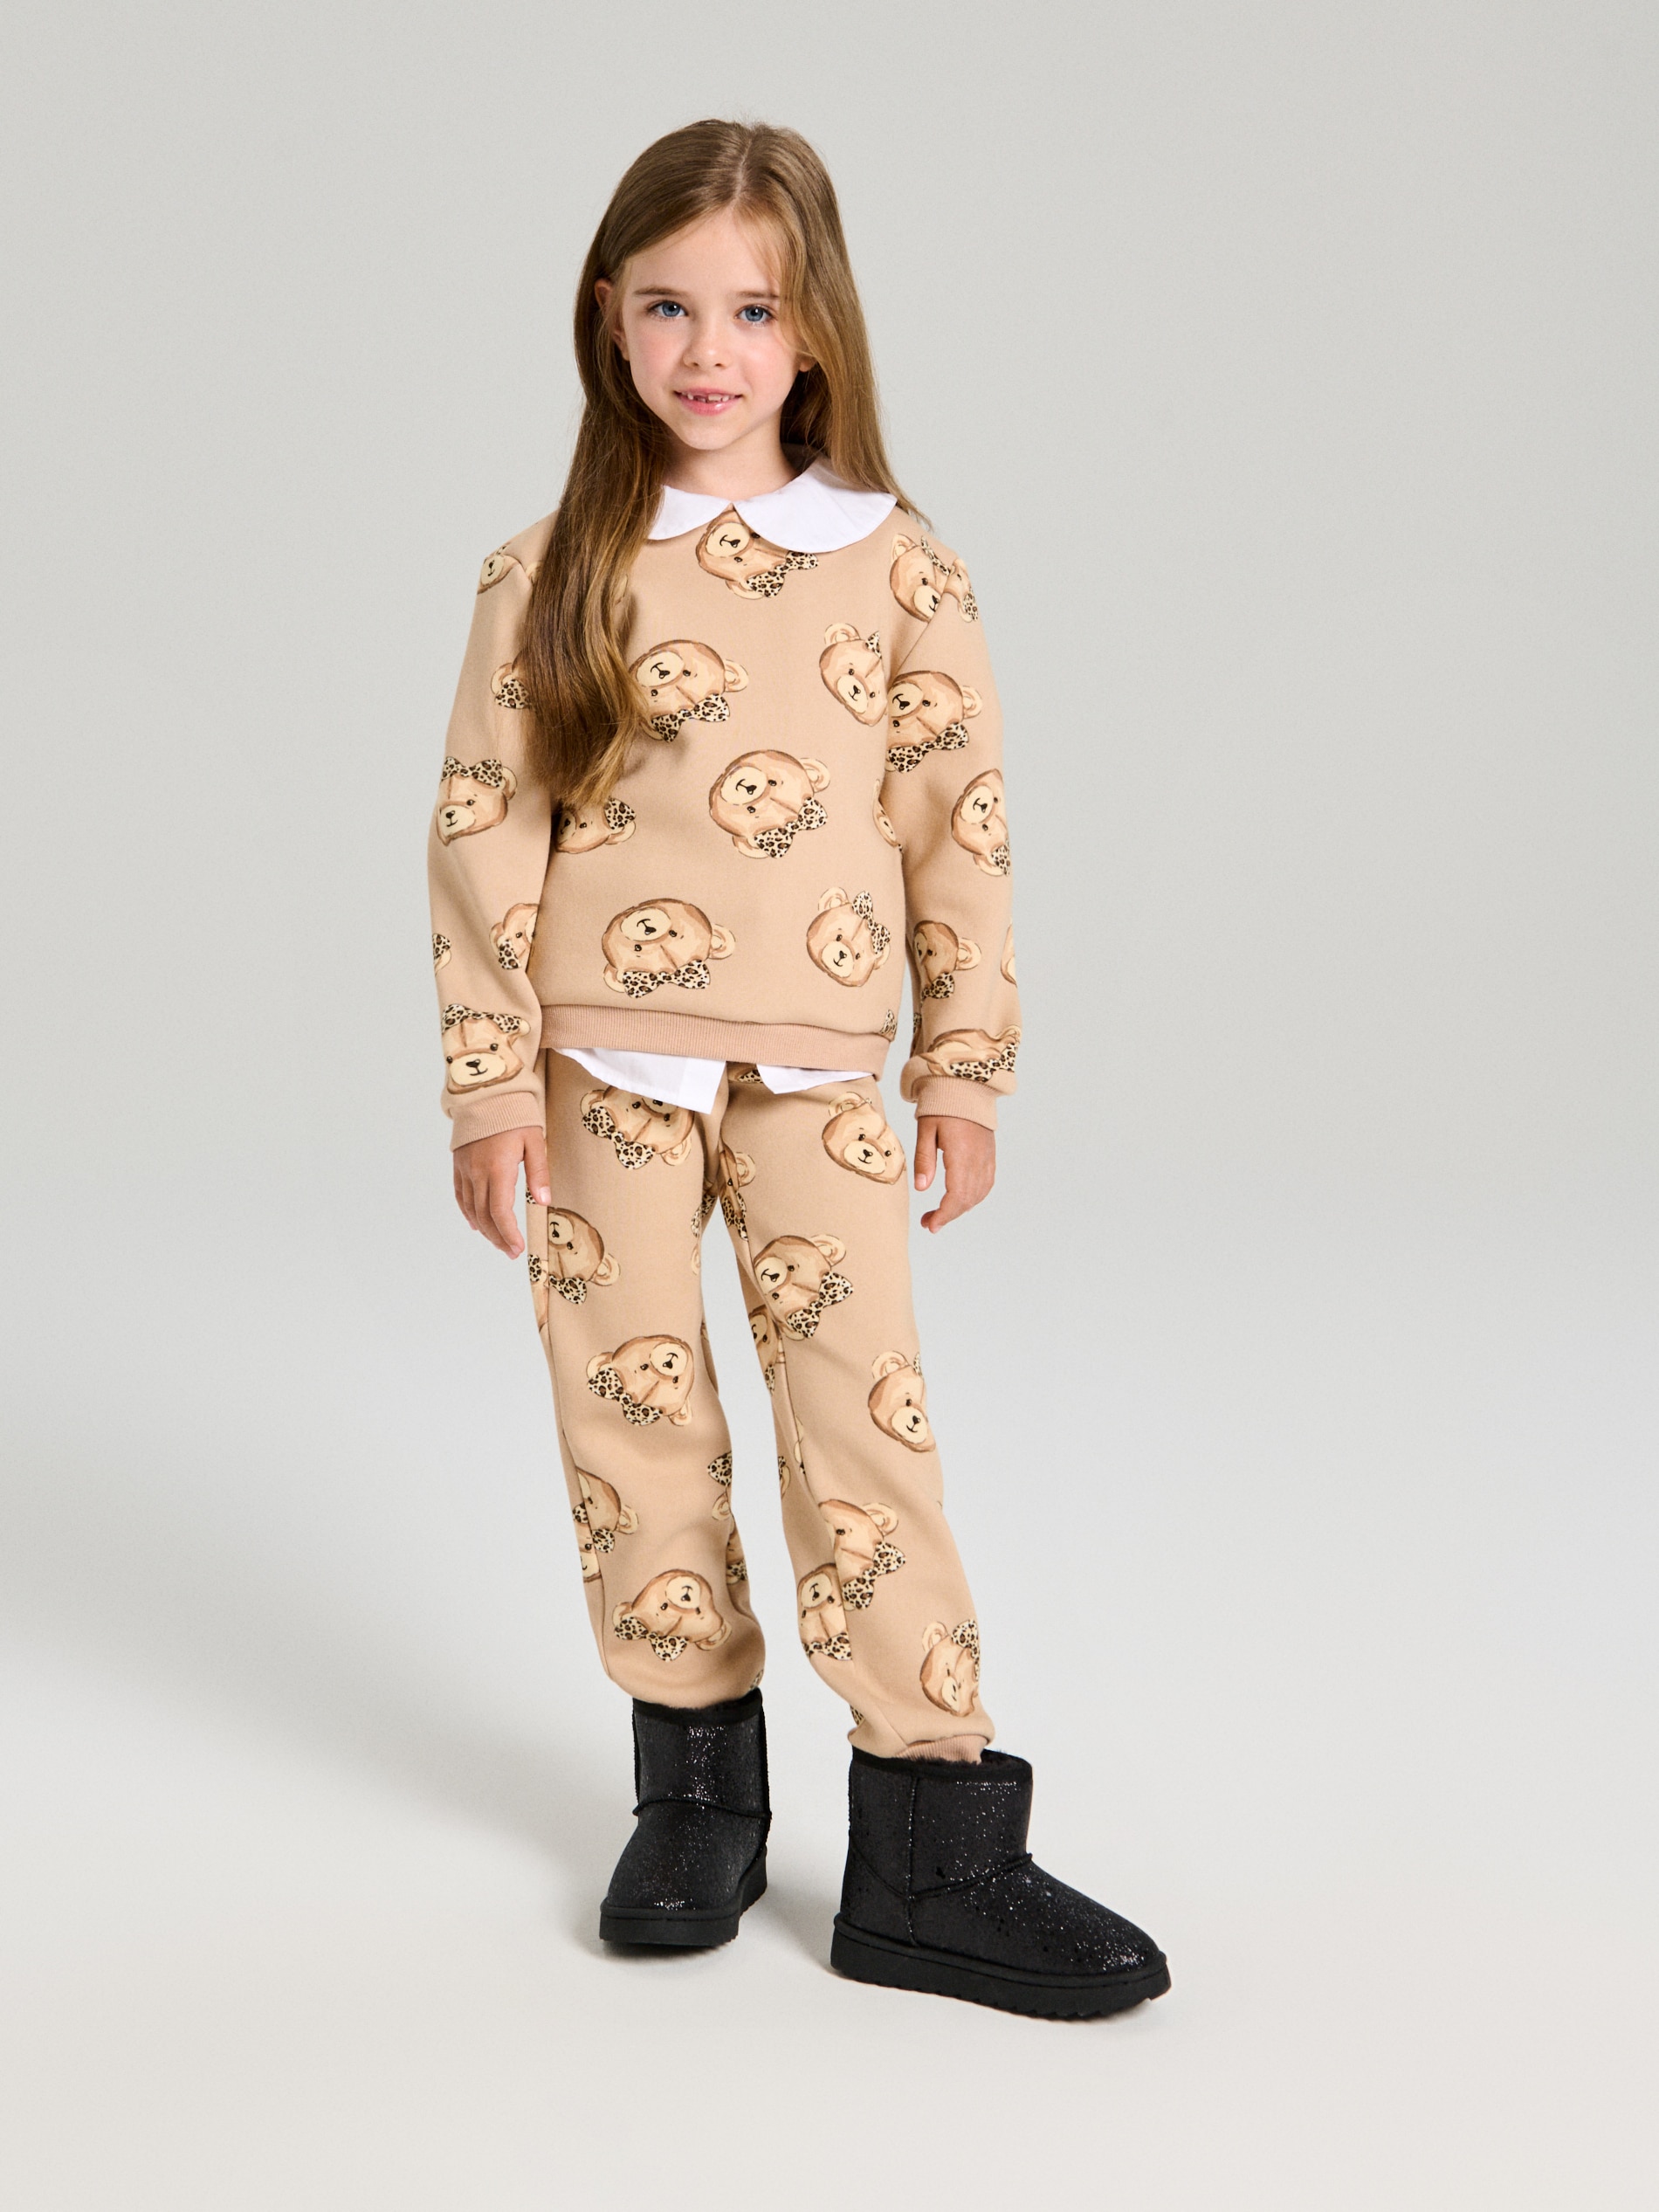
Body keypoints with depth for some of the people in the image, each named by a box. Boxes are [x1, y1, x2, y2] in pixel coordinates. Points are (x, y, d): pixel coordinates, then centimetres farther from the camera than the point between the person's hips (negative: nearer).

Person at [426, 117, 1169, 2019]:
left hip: (817, 1078, 0)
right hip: (604, 1072, 1)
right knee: (635, 1427, 7)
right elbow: (483, 832, 1)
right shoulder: (553, 575, 2)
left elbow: (960, 827, 6)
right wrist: (490, 1084, -4)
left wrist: (964, 1071, 4)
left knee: (868, 1426, -3)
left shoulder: (896, 567, 4)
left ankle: (930, 1849, 5)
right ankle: (695, 1786, 25)